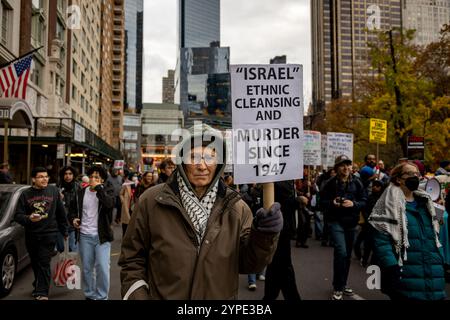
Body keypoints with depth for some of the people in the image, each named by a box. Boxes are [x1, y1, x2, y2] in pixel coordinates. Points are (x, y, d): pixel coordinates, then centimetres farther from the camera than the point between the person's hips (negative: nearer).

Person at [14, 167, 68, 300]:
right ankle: (38, 285, 37)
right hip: (31, 235, 2)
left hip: (48, 234, -2)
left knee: (44, 264, -7)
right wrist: (28, 218, -21)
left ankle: (42, 293, -2)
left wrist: (64, 230, 10)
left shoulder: (54, 191, 0)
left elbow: (61, 213, 7)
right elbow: (17, 215, 0)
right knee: (35, 263, 16)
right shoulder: (25, 194, 1)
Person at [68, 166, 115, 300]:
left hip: (102, 236, -3)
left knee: (102, 268, -8)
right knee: (86, 268, 11)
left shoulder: (107, 190, 0)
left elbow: (109, 204, -21)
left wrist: (98, 188, -17)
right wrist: (73, 219, -3)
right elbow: (72, 210, 18)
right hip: (85, 236, 3)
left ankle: (102, 296, 7)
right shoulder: (81, 193, 9)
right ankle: (89, 295, 26)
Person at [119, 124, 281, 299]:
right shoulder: (151, 202, -11)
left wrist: (263, 237, -24)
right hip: (162, 295, -2)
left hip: (221, 294, 2)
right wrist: (137, 295, -16)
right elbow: (132, 259, -4)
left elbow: (247, 264, -7)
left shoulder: (235, 207, -6)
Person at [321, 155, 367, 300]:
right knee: (341, 252, -17)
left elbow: (364, 201, 1)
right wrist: (332, 203, -19)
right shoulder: (331, 183, -6)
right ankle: (338, 288, -3)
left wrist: (353, 204, -18)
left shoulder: (357, 182, -1)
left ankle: (343, 284, 32)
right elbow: (322, 201, 1)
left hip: (351, 222, 3)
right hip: (336, 222, -3)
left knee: (348, 254, 13)